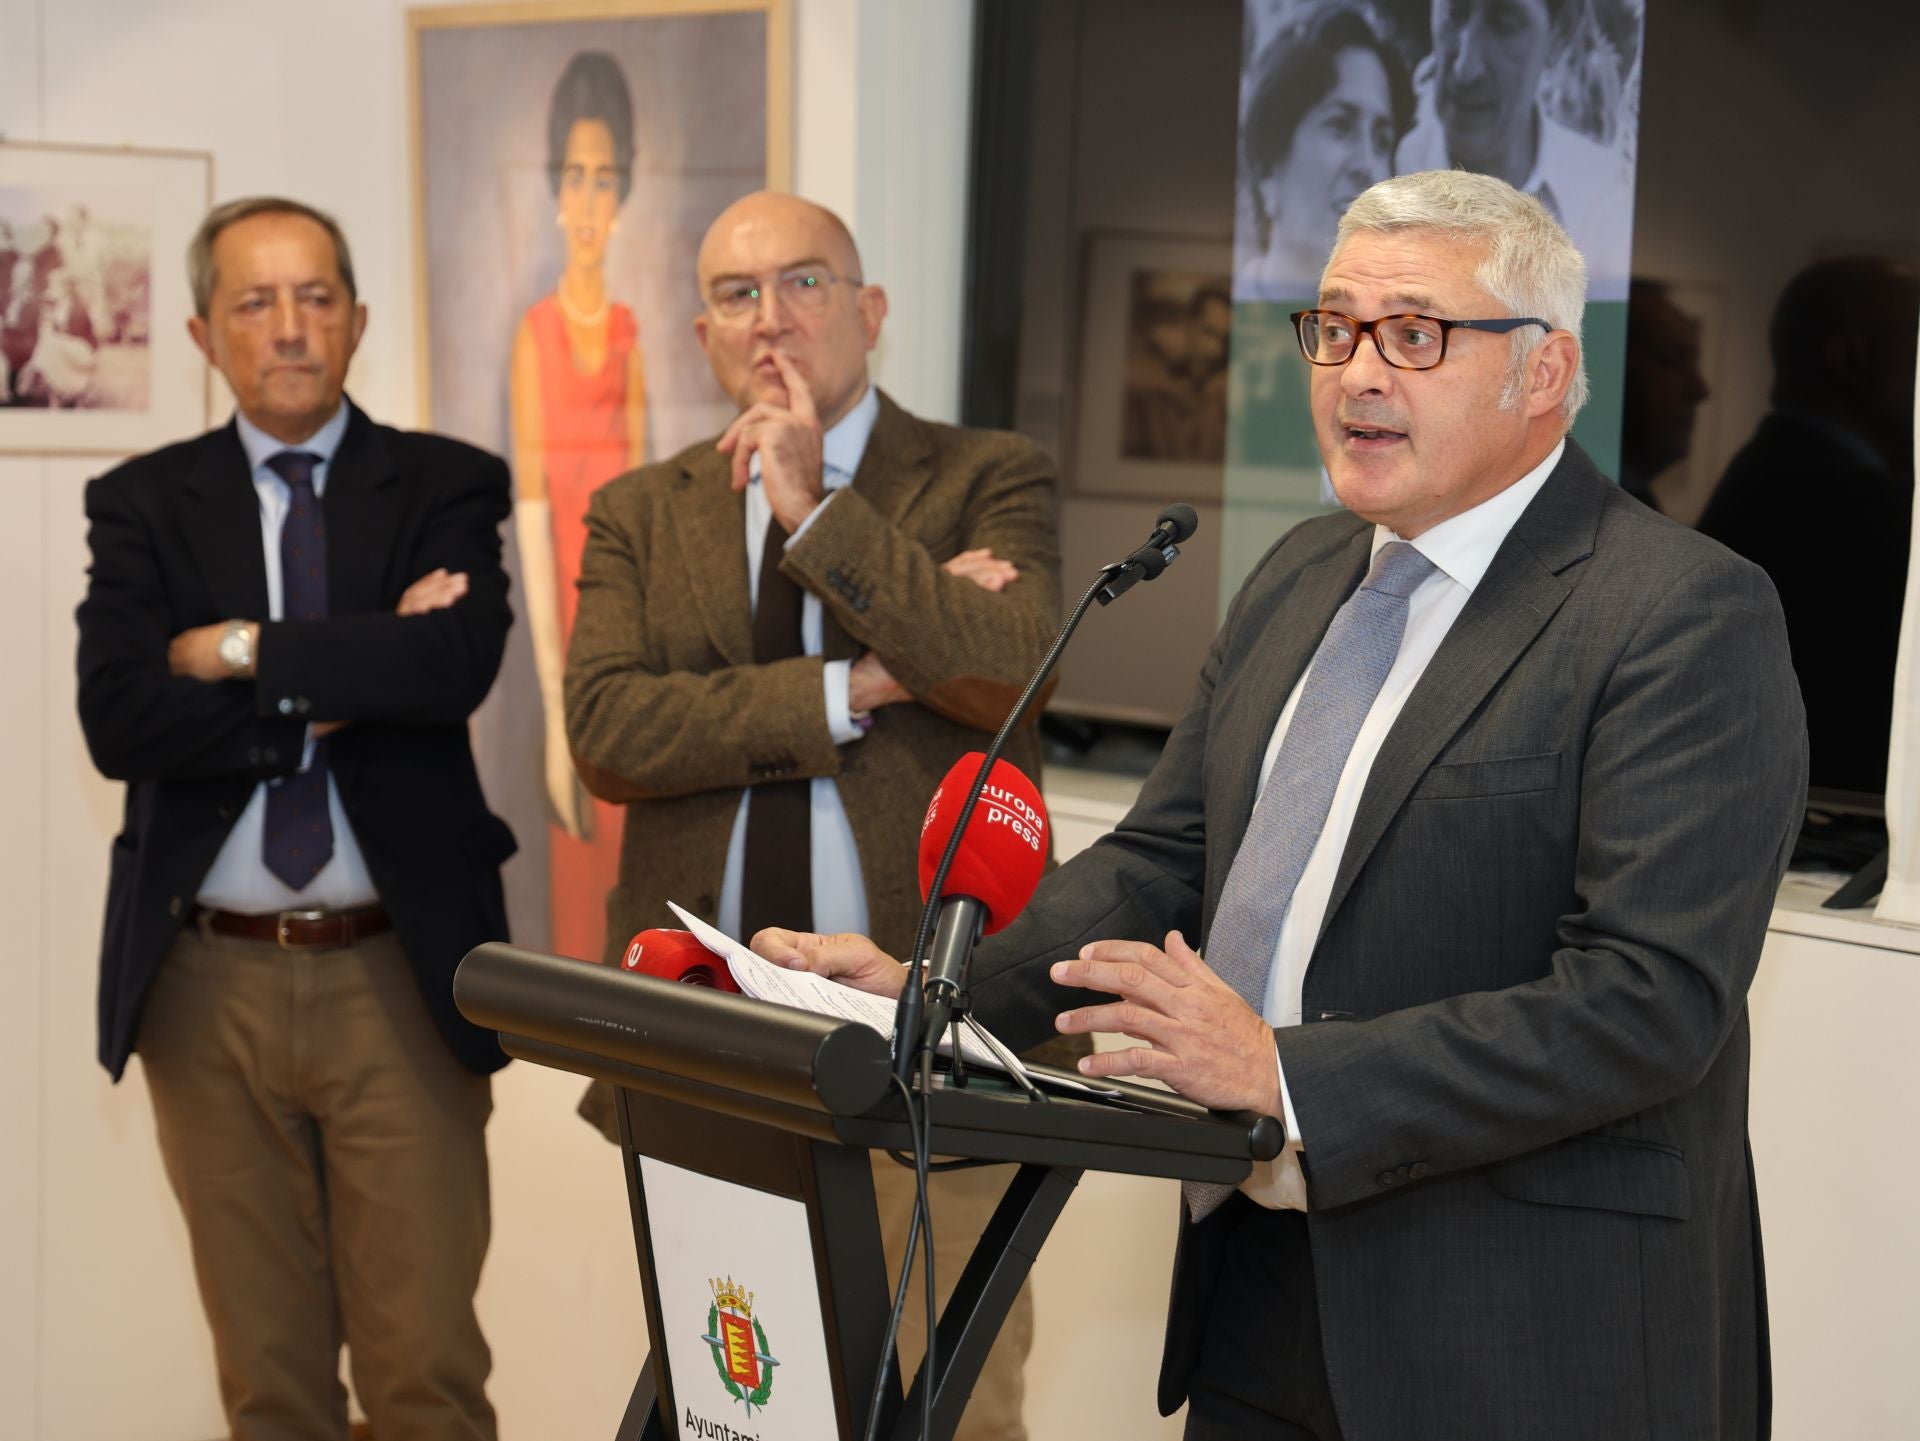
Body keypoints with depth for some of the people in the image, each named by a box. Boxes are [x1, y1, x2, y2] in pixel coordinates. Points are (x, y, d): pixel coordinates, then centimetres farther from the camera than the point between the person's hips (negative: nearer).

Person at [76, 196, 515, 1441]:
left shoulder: (448, 487, 3)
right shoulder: (144, 504, 6)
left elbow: (457, 662, -17)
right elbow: (119, 719, -9)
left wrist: (238, 650, -12)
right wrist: (339, 682, -14)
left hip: (399, 976, -1)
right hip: (209, 980, 2)